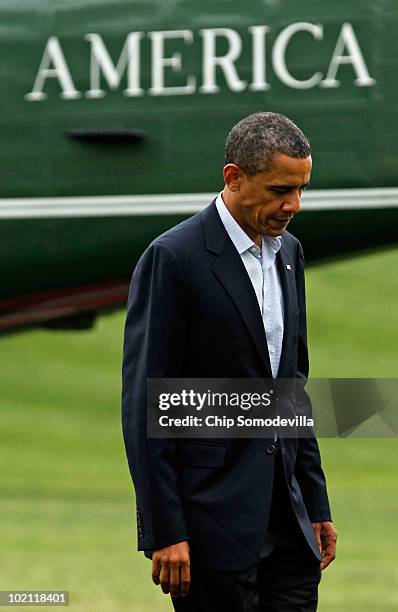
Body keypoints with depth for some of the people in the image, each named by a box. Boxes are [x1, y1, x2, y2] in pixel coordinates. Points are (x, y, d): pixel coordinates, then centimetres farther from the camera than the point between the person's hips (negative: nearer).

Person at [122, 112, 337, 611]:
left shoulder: (287, 252, 12)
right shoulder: (173, 258, -12)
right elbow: (144, 402, -14)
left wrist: (317, 505, 17)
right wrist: (164, 532, -17)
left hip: (285, 513, 7)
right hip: (212, 516, -7)